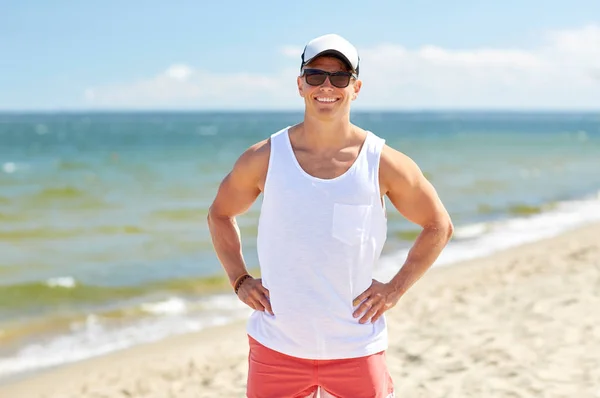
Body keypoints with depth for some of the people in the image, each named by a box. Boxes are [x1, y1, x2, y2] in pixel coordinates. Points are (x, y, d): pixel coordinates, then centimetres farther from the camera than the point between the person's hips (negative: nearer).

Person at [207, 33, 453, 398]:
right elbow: (220, 214, 14)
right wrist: (239, 280, 4)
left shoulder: (384, 163, -5)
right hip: (276, 347, 1)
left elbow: (439, 226, 8)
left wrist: (396, 288, 1)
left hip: (356, 349, 0)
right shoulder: (264, 159, -3)